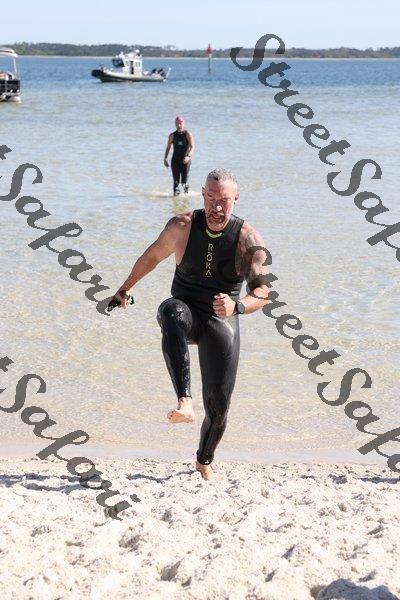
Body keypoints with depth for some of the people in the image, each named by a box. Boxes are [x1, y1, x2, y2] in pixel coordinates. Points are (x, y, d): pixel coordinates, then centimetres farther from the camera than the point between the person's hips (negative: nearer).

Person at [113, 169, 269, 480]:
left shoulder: (248, 239, -15)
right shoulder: (183, 226, -10)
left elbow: (263, 292, -24)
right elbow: (152, 257, 9)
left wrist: (237, 306, -46)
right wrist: (126, 288, 22)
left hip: (222, 323, 0)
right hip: (187, 313, 0)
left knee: (218, 406, -1)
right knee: (172, 312, -40)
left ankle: (205, 462, 32)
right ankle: (185, 403, -55)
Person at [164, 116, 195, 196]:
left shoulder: (188, 134, -2)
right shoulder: (172, 135, 7)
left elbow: (192, 147, -9)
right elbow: (168, 147, 15)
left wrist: (188, 156, -25)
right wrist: (165, 158, 4)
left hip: (185, 160, -2)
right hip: (175, 160, 2)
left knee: (184, 181, -4)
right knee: (176, 181, -4)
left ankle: (186, 193, 15)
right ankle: (176, 193, 2)